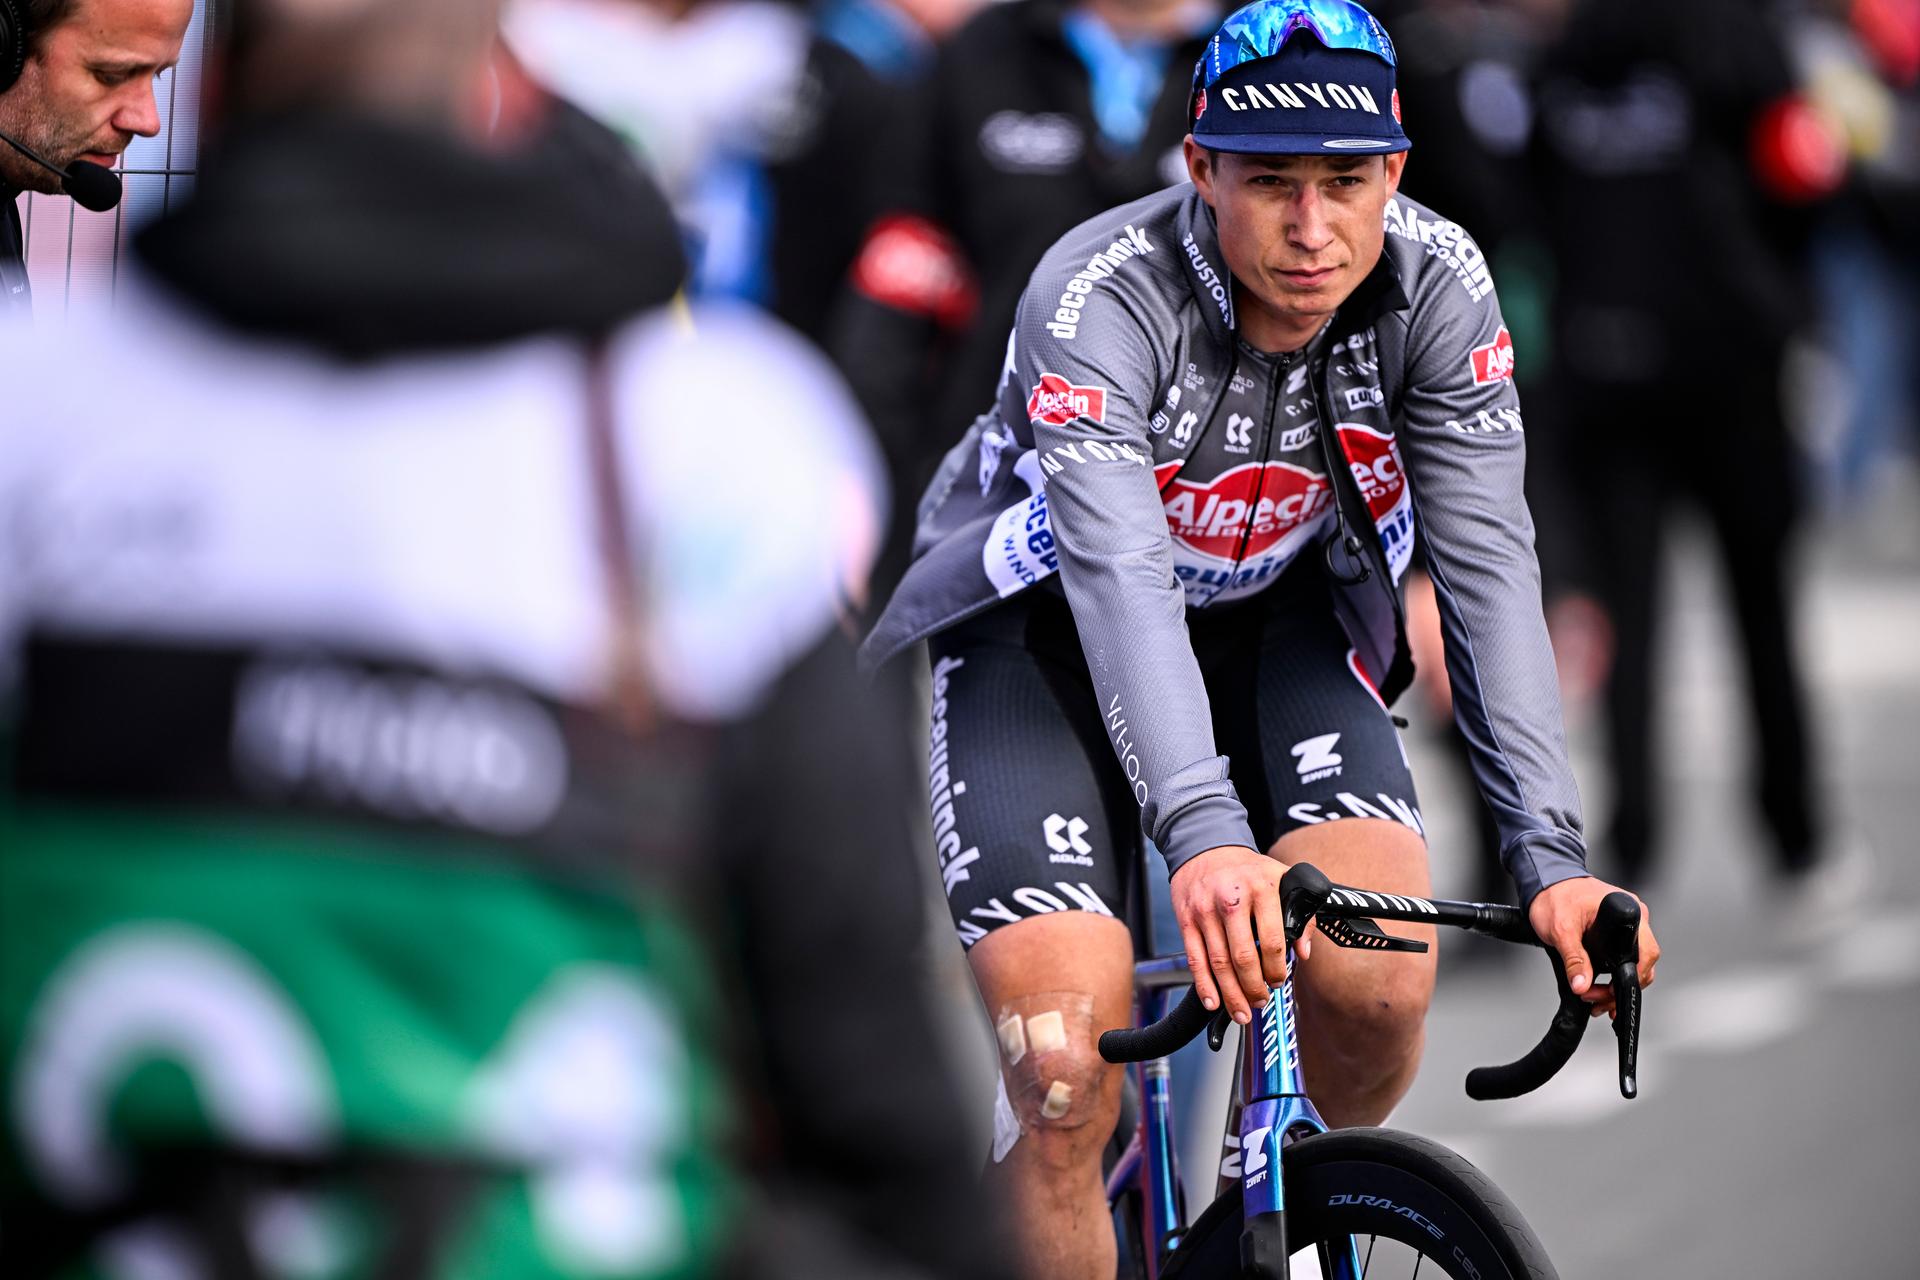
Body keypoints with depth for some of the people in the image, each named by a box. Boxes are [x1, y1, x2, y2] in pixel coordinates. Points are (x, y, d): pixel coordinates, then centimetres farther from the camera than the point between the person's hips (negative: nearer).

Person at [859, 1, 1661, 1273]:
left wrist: (1551, 857, -36)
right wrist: (1202, 832, -59)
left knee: (1379, 985, -24)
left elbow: (1488, 569, -24)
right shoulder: (1099, 299, -31)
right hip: (1051, 638, -3)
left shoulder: (1438, 286, -20)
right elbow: (1120, 574, -43)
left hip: (1278, 621, 3)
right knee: (1066, 1079, -22)